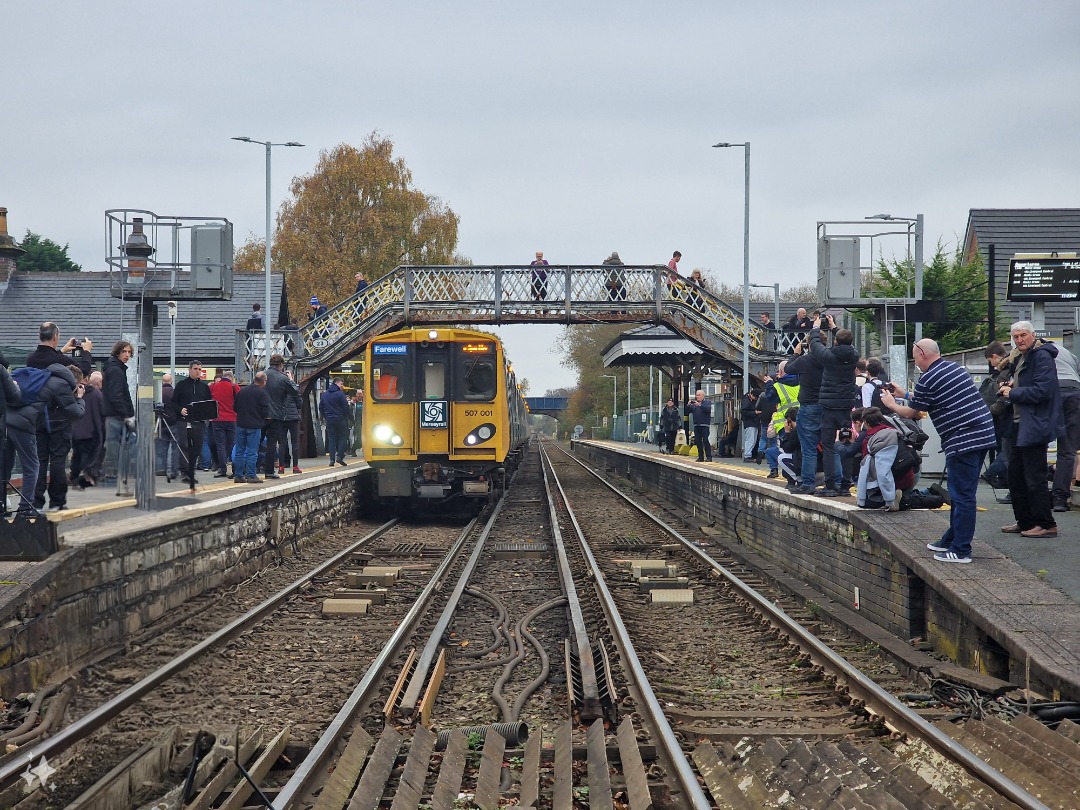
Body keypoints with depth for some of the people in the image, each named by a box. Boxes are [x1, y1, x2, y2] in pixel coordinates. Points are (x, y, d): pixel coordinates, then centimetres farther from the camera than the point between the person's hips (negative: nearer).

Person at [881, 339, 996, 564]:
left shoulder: (927, 379, -10)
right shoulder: (955, 368, 17)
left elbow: (911, 413, 3)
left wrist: (891, 404, 21)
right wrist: (905, 395, 37)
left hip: (963, 440, -9)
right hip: (983, 433, 9)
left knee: (962, 496, -7)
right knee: (961, 493, 18)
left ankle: (961, 550, -5)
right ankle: (952, 539, 28)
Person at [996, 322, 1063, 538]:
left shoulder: (1042, 357, -15)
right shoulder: (1022, 358, 16)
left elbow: (1042, 391, -24)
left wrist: (1012, 393, -15)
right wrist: (1009, 386, 6)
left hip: (1034, 426, -10)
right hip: (1019, 425, 10)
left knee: (1034, 478, -7)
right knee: (1016, 477, 14)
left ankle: (1046, 524, 0)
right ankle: (1025, 522, 22)